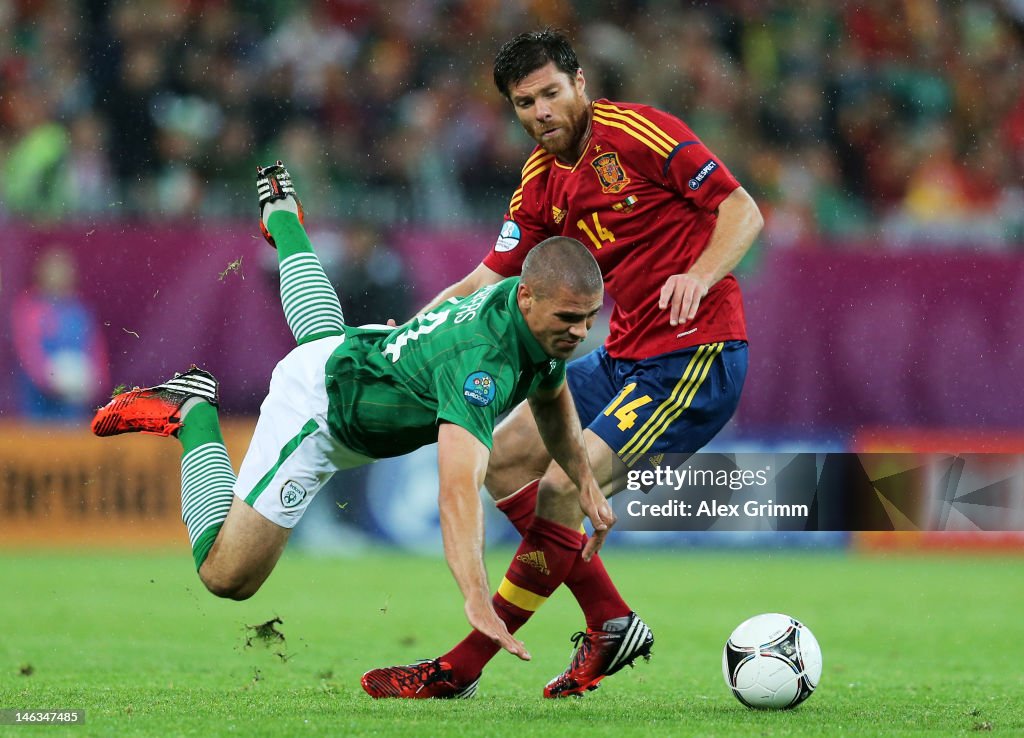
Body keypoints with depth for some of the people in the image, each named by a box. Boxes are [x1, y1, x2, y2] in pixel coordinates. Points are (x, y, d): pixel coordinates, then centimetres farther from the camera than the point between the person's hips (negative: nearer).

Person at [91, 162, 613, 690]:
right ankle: (191, 411, 7)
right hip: (315, 410, -8)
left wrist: (584, 480, -4)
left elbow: (550, 398, 8)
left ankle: (282, 217, 65)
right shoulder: (480, 357, -44)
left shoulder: (547, 323, -17)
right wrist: (477, 604, -68)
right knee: (226, 576, -4)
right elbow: (458, 486, -56)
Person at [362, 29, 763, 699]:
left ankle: (462, 668, -7)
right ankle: (611, 627, 12)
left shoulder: (636, 130, -12)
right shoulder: (542, 180, 12)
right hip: (624, 357, 9)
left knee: (561, 490, -16)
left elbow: (743, 210, -15)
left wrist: (698, 276, -32)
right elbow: (491, 280, 15)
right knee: (505, 456, 9)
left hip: (694, 355, -9)